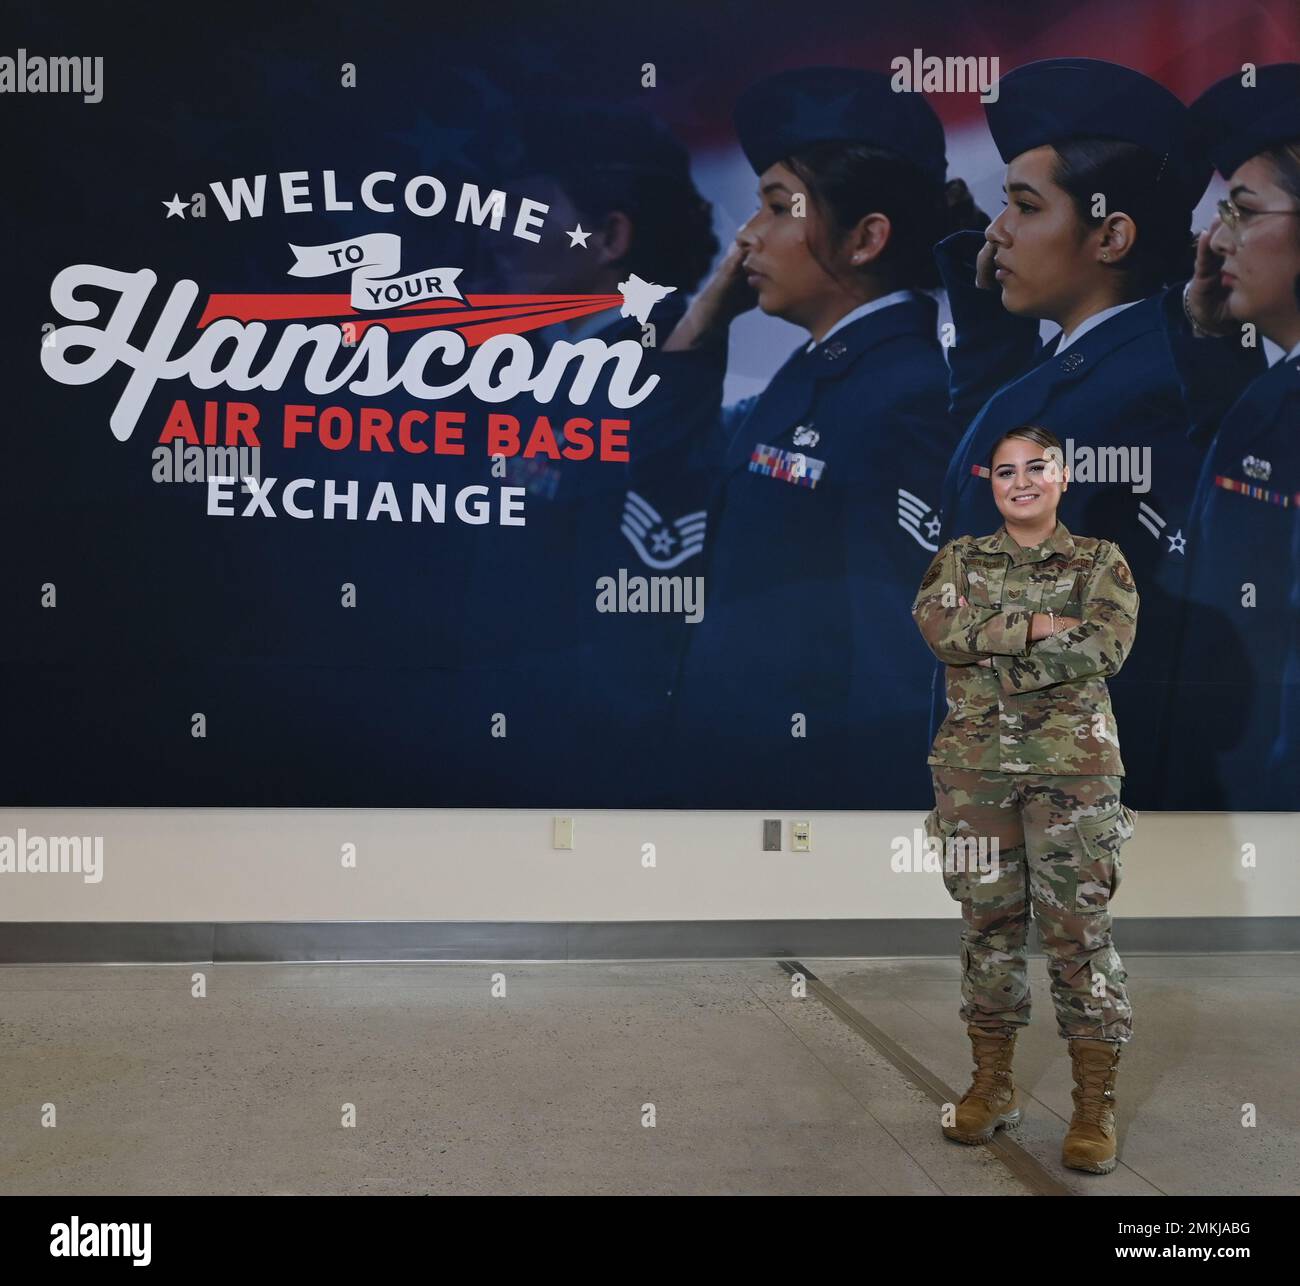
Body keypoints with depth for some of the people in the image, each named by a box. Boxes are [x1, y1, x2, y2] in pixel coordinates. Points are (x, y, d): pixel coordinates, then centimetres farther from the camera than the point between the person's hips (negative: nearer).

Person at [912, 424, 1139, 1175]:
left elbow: (1108, 646, -10)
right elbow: (937, 621, -9)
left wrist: (992, 650, -11)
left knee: (1079, 928, -3)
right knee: (989, 923, 7)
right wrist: (1039, 626, -15)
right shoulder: (960, 559, 11)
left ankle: (1097, 1105, 7)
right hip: (976, 765, 2)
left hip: (1073, 766, -2)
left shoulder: (1102, 562, 7)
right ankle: (993, 1085, 19)